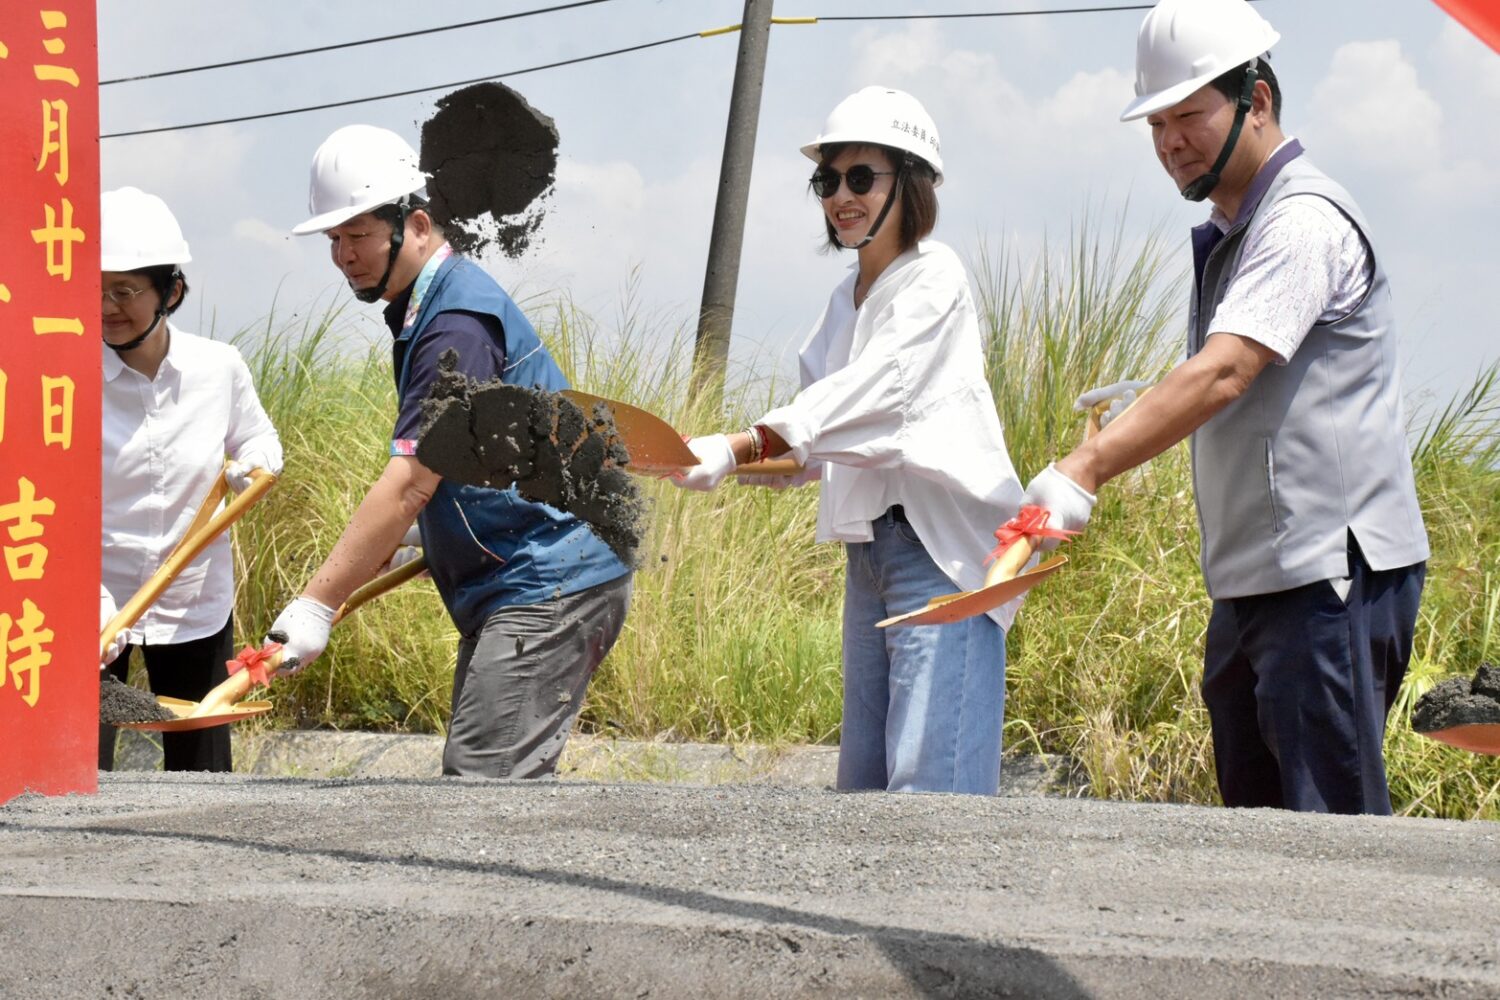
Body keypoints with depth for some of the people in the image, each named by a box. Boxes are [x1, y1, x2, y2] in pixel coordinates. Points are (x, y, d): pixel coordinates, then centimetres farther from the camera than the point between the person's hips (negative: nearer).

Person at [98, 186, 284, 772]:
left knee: (202, 777, 8)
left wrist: (252, 465, -10)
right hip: (92, 605, -3)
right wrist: (95, 608, -29)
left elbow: (259, 440, 15)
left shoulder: (220, 368, -6)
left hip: (197, 604, 3)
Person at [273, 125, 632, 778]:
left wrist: (318, 603, -26)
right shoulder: (422, 309, 16)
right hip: (511, 585, 11)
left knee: (484, 786, -17)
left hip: (549, 587, -11)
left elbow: (410, 482, -24)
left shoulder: (459, 321, -18)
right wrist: (430, 533, 19)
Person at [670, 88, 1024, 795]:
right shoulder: (845, 300, 18)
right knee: (864, 778, 8)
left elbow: (871, 390, -21)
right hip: (867, 546, 9)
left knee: (928, 777, -15)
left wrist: (738, 449, -29)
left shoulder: (933, 278, -7)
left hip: (939, 549, -9)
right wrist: (771, 466, -4)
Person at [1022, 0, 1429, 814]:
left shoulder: (1305, 221, -13)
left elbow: (1223, 375, -27)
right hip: (1250, 585, 10)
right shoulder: (1227, 238, 19)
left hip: (1333, 574, -10)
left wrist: (1084, 471, -35)